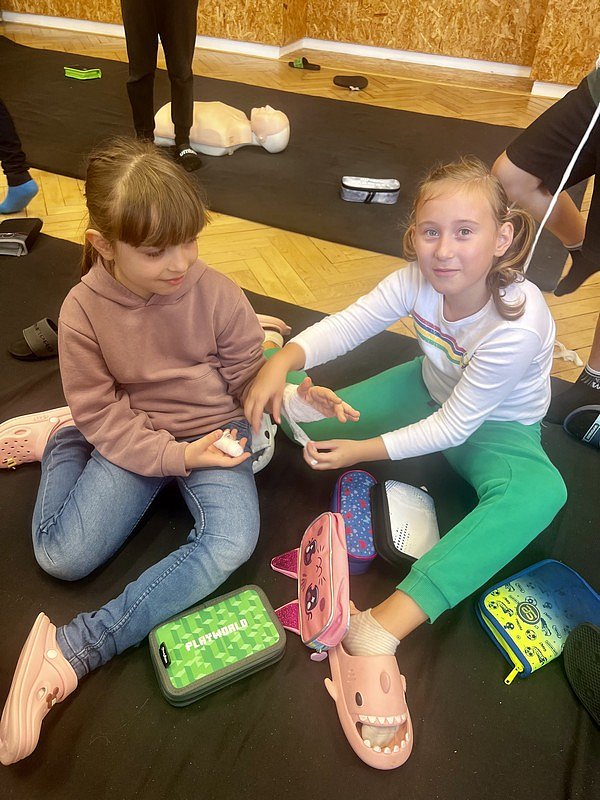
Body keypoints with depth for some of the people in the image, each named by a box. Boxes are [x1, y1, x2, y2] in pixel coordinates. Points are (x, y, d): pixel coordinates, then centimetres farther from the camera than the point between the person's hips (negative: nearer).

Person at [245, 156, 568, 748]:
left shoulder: (517, 326, -33)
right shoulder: (418, 281, -20)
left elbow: (454, 427, -27)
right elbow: (347, 325, -16)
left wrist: (365, 450, -25)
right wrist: (281, 362, -34)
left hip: (493, 427, -5)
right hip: (431, 391, 5)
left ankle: (387, 623, -45)